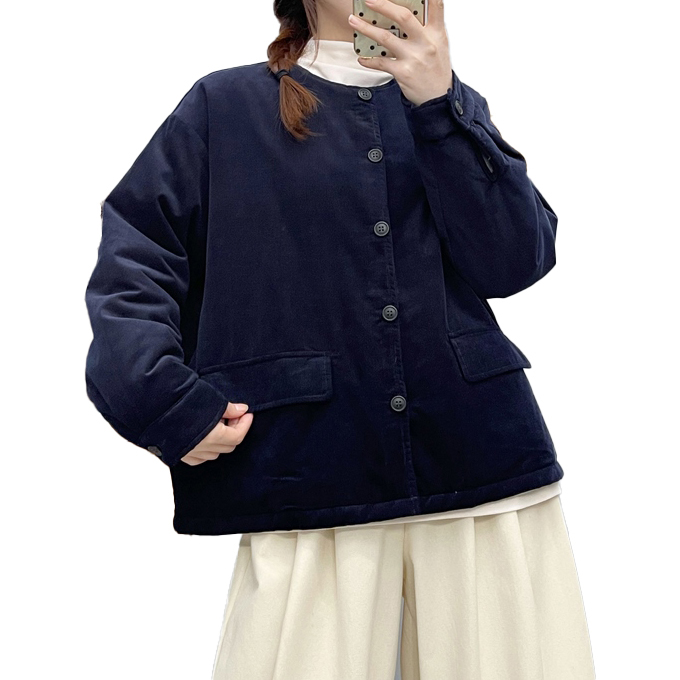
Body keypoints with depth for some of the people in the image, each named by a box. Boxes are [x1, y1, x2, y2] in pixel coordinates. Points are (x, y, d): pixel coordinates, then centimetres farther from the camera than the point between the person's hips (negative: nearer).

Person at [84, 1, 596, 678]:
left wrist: (438, 104, -8)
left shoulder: (454, 105, 16)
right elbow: (134, 252, 4)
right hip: (312, 484, -2)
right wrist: (162, 400, -11)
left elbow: (515, 261, 1)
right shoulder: (224, 105, 10)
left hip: (485, 467, 3)